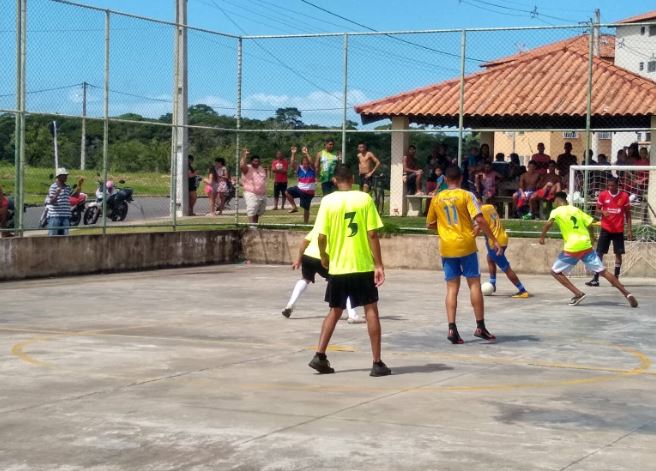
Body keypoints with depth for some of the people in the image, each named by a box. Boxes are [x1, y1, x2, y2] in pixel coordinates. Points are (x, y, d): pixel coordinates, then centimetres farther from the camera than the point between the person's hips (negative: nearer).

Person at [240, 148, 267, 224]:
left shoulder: (262, 169, 16)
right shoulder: (247, 168, -6)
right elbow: (241, 166, -28)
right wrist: (244, 156, -27)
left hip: (262, 195, 7)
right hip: (251, 194, -7)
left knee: (258, 214, 14)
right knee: (251, 213, -15)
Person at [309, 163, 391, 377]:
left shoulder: (328, 201, -3)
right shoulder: (365, 199, -4)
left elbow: (321, 236, -5)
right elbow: (372, 234, -8)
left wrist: (324, 257, 14)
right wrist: (379, 265, -5)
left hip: (337, 267, 2)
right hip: (363, 266, -2)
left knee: (335, 311, 16)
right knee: (371, 311, 5)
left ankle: (320, 356, 10)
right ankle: (377, 363, 3)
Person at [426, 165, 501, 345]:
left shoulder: (437, 198, 6)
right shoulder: (467, 195, -5)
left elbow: (430, 224, 15)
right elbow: (479, 219, -14)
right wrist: (494, 240, -9)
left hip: (447, 247, 3)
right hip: (466, 245, -3)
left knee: (452, 287, 5)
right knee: (474, 283, 6)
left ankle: (452, 328, -5)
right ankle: (480, 327, 6)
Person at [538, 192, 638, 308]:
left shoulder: (556, 211, 2)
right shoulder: (576, 210, 16)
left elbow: (548, 224, -17)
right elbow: (590, 224, 13)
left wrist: (542, 237, -4)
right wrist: (591, 239, 28)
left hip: (572, 248, -5)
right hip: (586, 246, 5)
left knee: (555, 271, 9)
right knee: (603, 271, 8)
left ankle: (578, 293, -3)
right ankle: (627, 294, 0)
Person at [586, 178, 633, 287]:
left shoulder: (624, 196, -4)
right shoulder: (603, 195, -3)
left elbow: (627, 213, 3)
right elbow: (597, 209, 6)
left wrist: (629, 229, 0)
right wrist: (603, 212, -18)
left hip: (619, 230, 0)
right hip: (606, 229, 0)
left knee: (618, 253, 3)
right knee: (599, 252, -5)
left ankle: (616, 278, 12)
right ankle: (595, 279, -4)